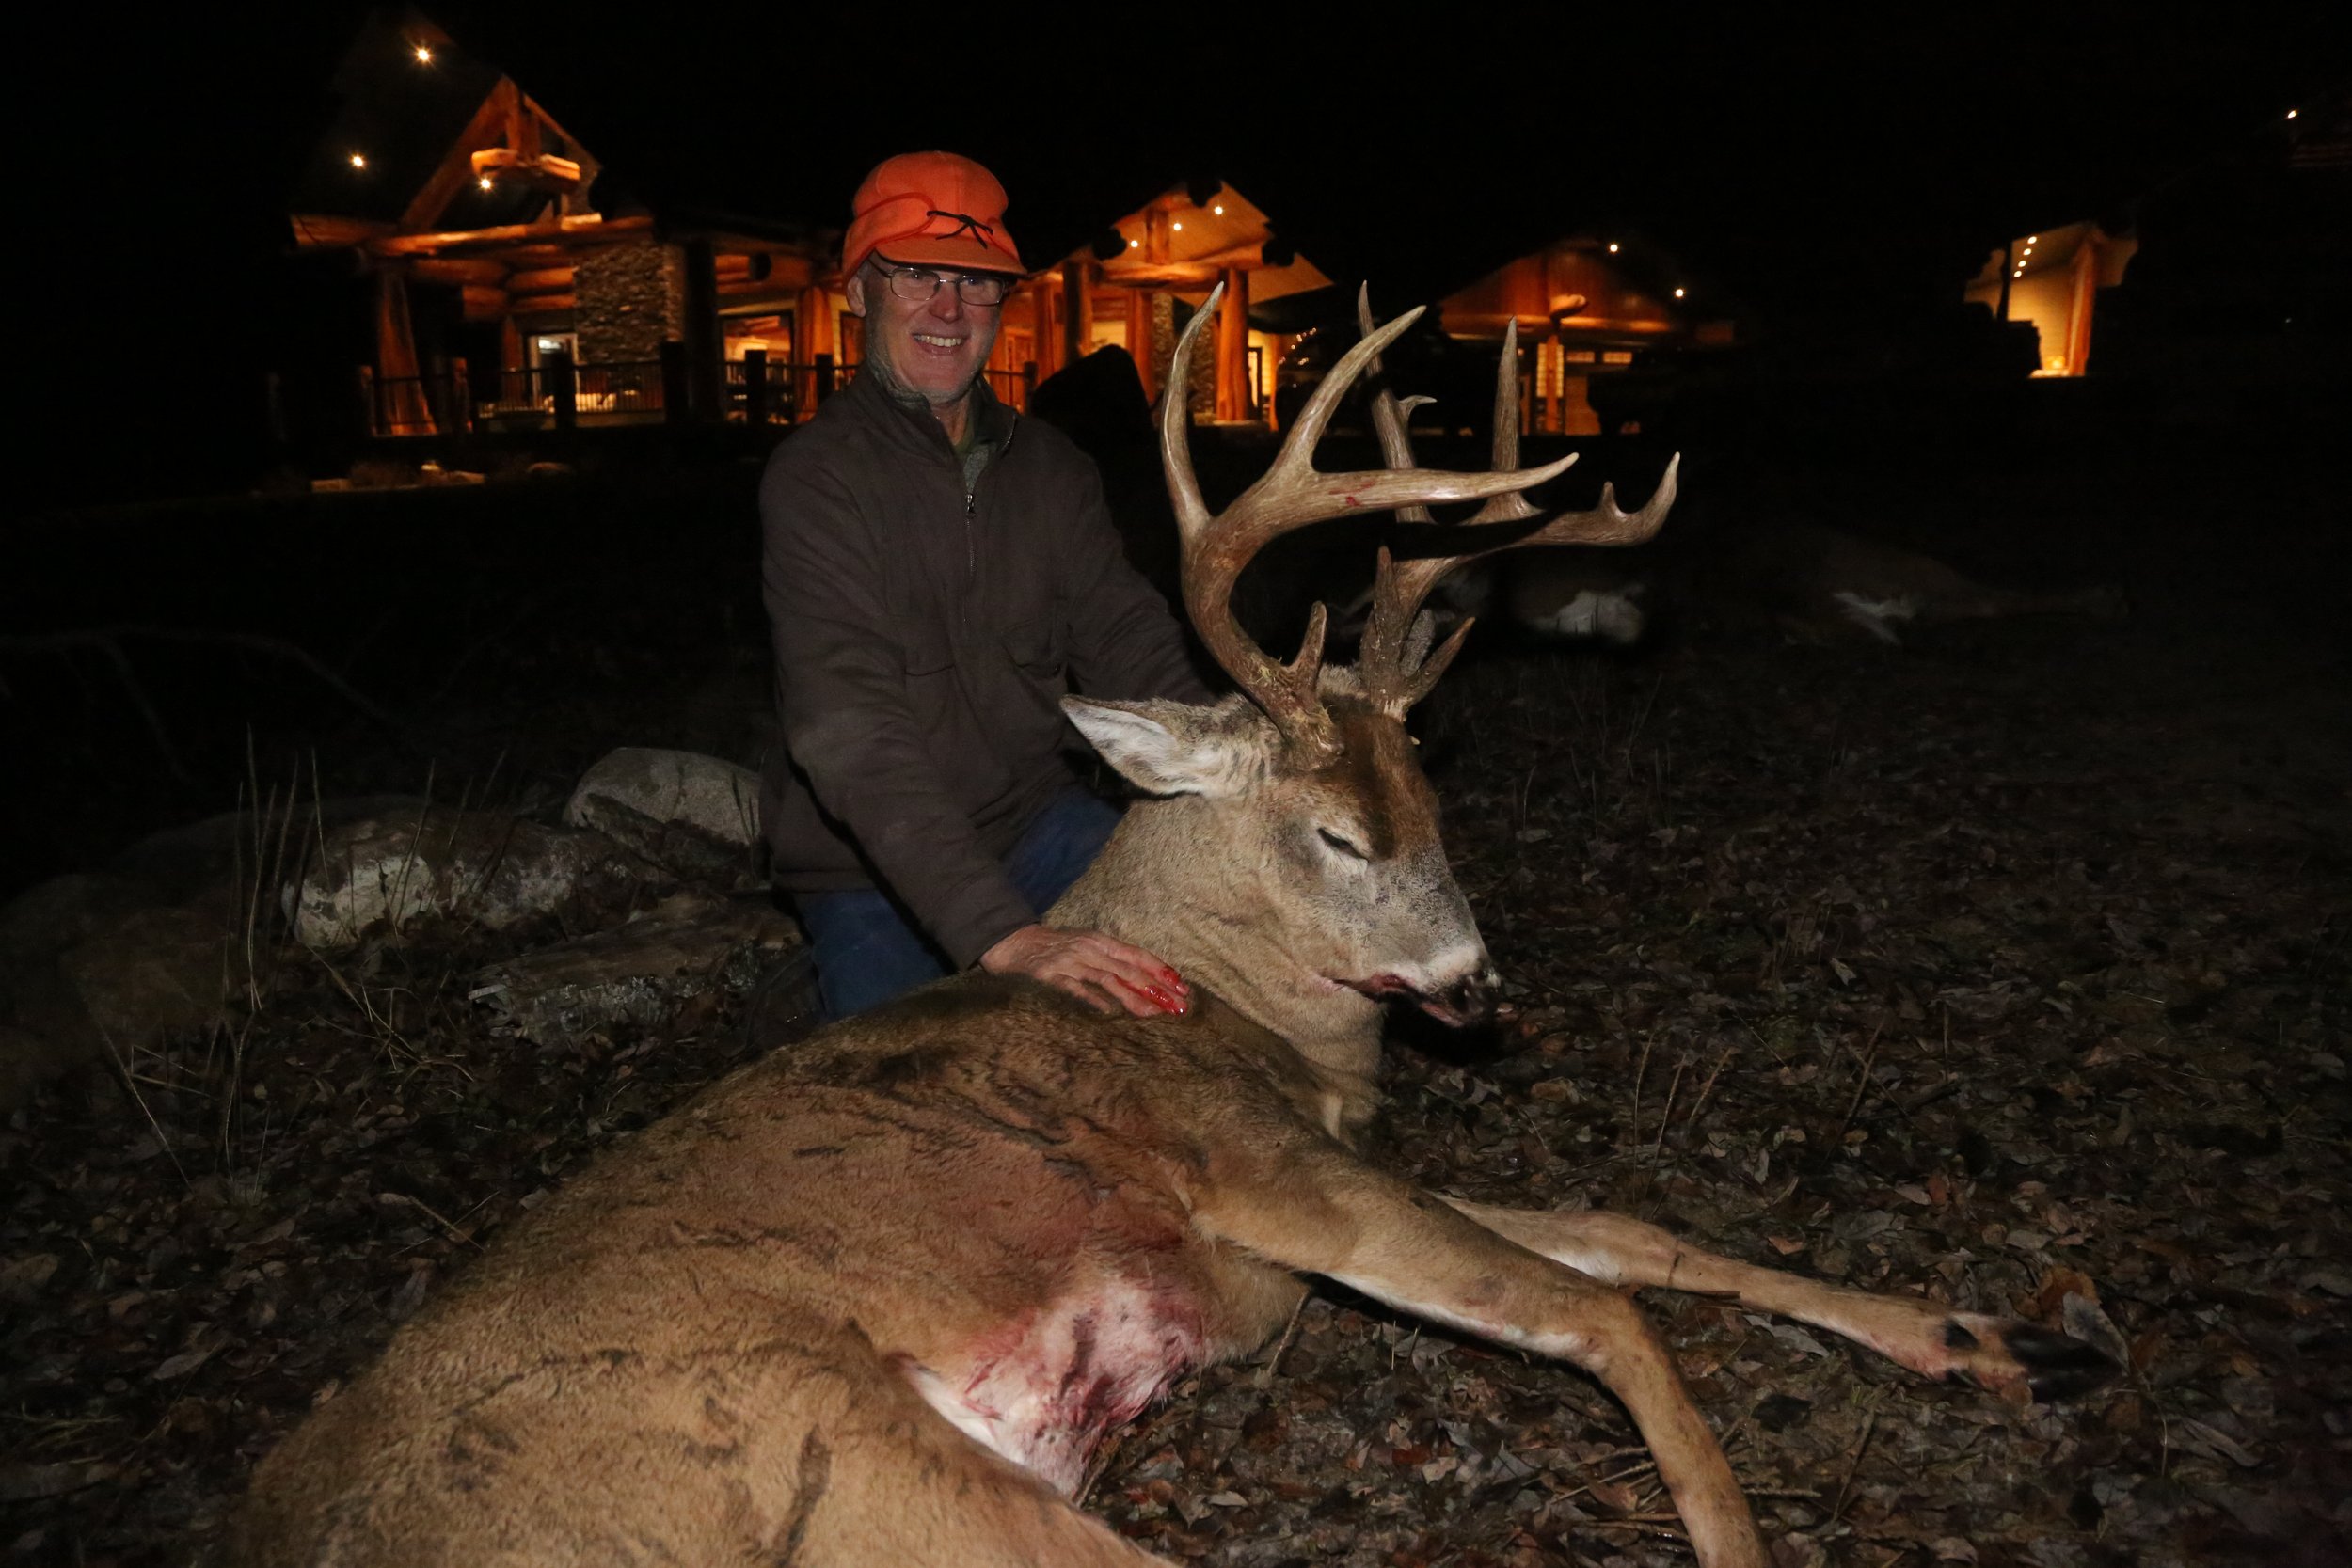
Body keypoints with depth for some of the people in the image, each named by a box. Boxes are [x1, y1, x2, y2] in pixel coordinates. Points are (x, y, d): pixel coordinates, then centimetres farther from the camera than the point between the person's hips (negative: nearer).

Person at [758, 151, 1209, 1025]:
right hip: (872, 875, -4)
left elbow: (1131, 647, -4)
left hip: (1035, 822, 4)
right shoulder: (816, 479, -16)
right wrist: (1002, 935, -39)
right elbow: (851, 735, -28)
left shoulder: (1051, 469, 5)